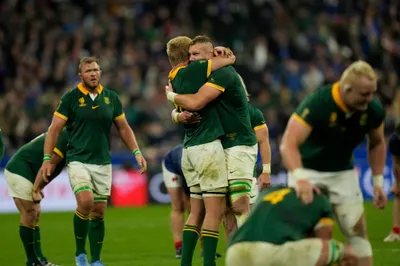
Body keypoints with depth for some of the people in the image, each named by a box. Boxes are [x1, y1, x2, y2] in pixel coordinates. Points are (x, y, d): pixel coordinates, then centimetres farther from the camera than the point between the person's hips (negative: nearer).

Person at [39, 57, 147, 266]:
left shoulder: (111, 98, 6)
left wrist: (136, 152, 4)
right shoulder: (70, 98, -3)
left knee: (99, 211, 4)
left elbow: (123, 128, 14)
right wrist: (47, 158, -8)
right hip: (78, 161, -3)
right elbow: (54, 129, -2)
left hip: (103, 163, 4)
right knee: (85, 202, -22)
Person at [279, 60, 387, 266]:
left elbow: (376, 144, 7)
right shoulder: (317, 103, -30)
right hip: (308, 171, -4)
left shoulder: (374, 110, -15)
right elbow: (288, 144, -37)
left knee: (357, 232, -1)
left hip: (344, 173, 4)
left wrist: (378, 183, 2)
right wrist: (299, 178, -52)